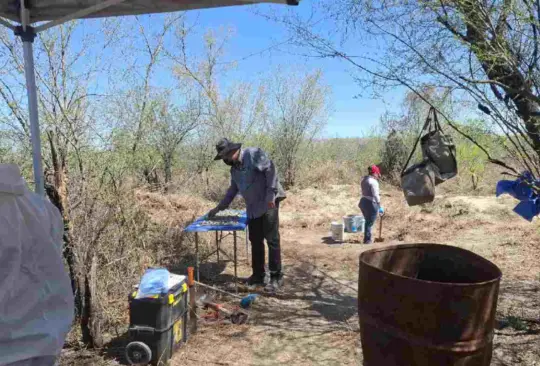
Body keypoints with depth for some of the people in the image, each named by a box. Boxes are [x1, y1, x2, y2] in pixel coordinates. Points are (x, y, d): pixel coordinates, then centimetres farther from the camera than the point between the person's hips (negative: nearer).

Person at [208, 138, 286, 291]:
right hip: (253, 208, 8)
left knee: (272, 240, -4)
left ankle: (276, 277, 6)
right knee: (255, 242, 12)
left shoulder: (253, 154, -9)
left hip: (268, 204, -8)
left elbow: (270, 169, -17)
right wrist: (218, 208, 29)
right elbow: (232, 190, 27)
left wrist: (271, 194, -21)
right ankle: (258, 275, 24)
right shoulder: (234, 169, 17)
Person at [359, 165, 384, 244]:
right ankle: (367, 240, 9)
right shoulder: (373, 181, -15)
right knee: (370, 222, 2)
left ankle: (368, 239, 29)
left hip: (363, 202, 9)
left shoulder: (364, 180, 12)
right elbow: (375, 195, -18)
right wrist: (380, 207, -12)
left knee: (367, 221, 21)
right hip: (371, 203, -9)